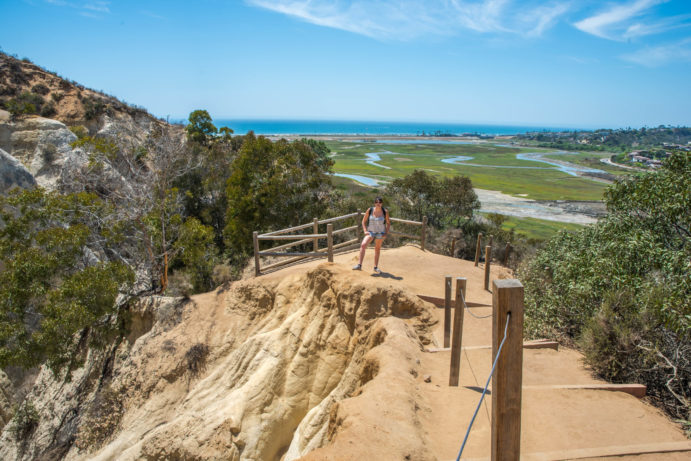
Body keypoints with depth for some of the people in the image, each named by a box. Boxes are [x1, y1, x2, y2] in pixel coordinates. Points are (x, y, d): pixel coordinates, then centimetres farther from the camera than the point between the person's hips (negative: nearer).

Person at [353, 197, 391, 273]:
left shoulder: (385, 212, -8)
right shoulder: (370, 210, -9)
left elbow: (388, 223, 4)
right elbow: (364, 221, 2)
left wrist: (386, 233, -6)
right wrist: (365, 231, -9)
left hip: (380, 233, 1)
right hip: (370, 232, 0)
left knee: (377, 249, 9)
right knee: (363, 245, -21)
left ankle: (376, 267, 23)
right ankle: (359, 265, -19)